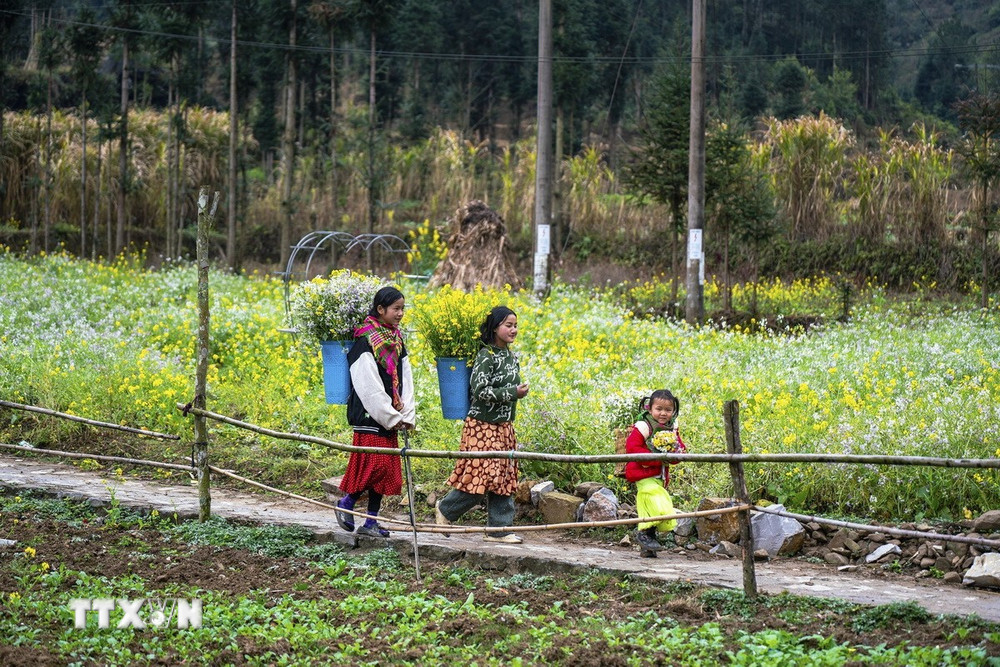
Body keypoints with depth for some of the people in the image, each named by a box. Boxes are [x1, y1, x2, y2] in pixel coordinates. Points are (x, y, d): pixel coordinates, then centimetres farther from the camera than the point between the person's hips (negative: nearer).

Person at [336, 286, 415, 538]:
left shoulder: (396, 340, 12)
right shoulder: (365, 341, -12)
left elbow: (405, 379, 11)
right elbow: (369, 386, -15)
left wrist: (407, 415, 0)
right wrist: (391, 417, -14)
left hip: (391, 419, 8)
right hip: (369, 416, -8)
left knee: (385, 470, 7)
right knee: (376, 465, -10)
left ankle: (371, 521, 13)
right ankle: (346, 502, 10)